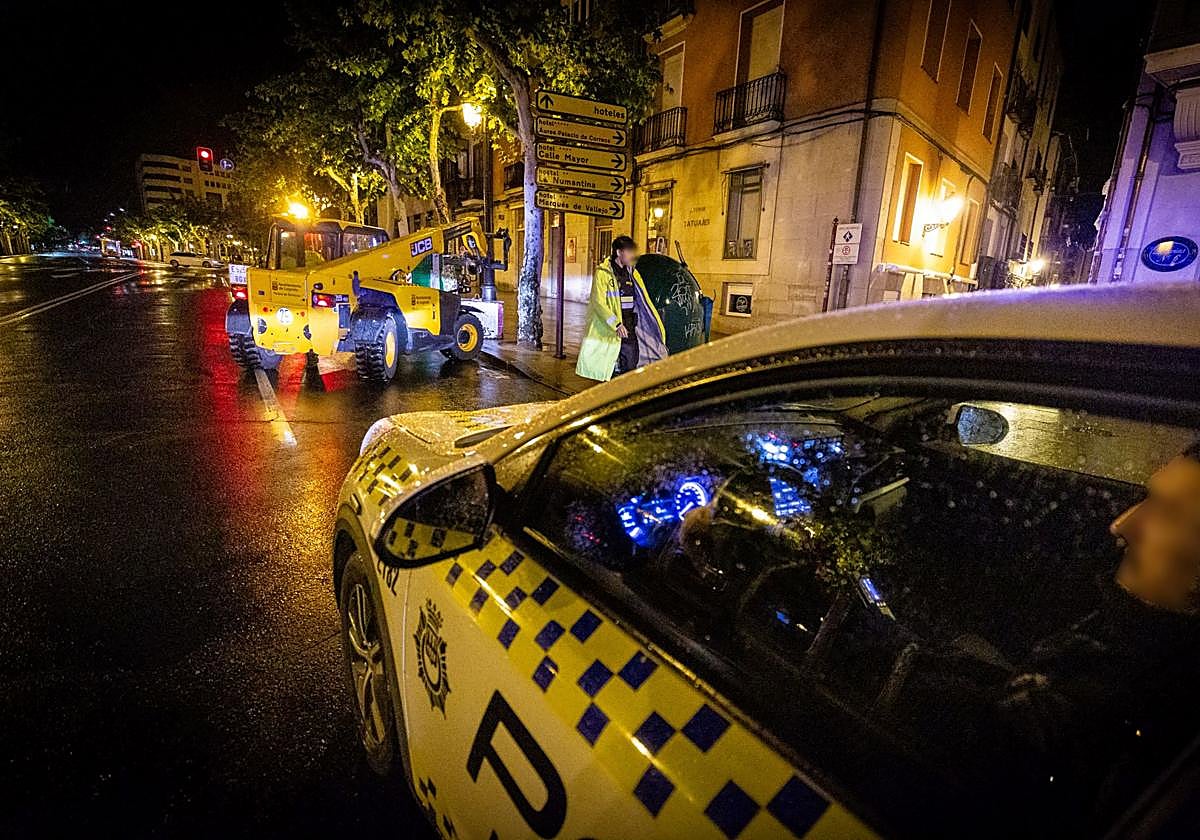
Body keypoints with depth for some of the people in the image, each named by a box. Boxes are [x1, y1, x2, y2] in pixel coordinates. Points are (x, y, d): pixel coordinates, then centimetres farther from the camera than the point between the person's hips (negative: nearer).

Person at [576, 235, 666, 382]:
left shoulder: (632, 273, 13)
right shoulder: (603, 272, -6)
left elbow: (643, 300, 16)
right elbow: (599, 302, -14)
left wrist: (656, 324, 11)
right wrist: (616, 324, -24)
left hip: (630, 325, 6)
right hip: (609, 327, -6)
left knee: (631, 364, 3)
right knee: (611, 367, 0)